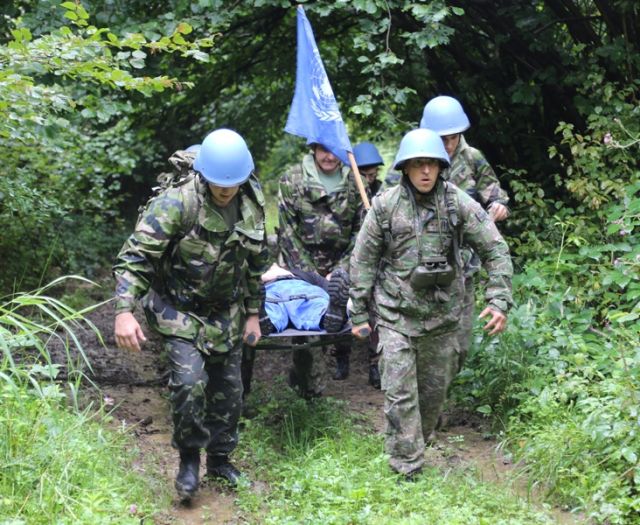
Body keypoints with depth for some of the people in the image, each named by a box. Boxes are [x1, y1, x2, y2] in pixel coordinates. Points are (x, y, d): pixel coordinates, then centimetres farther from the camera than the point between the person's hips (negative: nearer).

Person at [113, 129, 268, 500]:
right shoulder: (177, 202, -24)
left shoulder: (252, 204, -5)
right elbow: (136, 255, -28)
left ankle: (220, 458, 31)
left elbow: (256, 262, 10)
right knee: (189, 382, -20)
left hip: (226, 313, 5)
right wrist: (124, 310, -38)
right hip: (181, 310, -5)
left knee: (228, 389, 10)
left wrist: (253, 313, 13)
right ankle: (189, 457, 4)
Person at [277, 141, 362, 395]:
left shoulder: (355, 183, 2)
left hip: (340, 267, 2)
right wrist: (310, 275, -11)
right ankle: (311, 386, 0)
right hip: (302, 266, -2)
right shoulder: (292, 181, -3)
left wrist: (340, 271, -8)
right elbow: (287, 233, -6)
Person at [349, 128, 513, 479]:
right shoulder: (385, 206, -5)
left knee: (436, 387, 14)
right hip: (396, 315, -2)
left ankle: (420, 440, 38)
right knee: (400, 393, -5)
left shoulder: (459, 204, -5)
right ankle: (406, 469, 2)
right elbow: (363, 261, 1)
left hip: (442, 316, 2)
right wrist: (359, 313, 2)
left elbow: (496, 250, -1)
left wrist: (500, 301, -10)